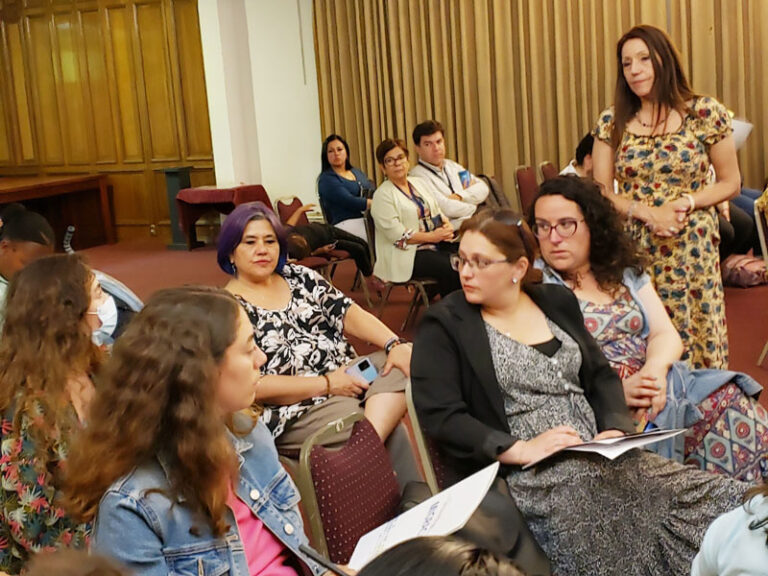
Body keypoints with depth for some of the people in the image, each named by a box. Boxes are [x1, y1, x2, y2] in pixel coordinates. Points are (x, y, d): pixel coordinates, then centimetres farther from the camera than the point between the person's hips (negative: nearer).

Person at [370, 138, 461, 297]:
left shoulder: (417, 183, 17)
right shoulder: (382, 195, -6)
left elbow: (437, 212, 21)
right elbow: (396, 234, -14)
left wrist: (446, 226, -2)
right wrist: (432, 236, -14)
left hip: (436, 245, 7)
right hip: (407, 255, -7)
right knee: (450, 269, -29)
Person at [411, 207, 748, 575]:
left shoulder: (556, 301, 16)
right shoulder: (444, 325, 0)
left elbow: (600, 375, 17)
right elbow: (440, 416, -9)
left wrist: (615, 428, -3)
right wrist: (520, 450, -18)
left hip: (598, 457, 5)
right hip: (525, 476, -5)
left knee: (724, 503, -12)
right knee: (611, 546, -31)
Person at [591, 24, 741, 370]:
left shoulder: (705, 113, -2)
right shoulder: (612, 122, 3)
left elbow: (730, 183, 3)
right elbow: (599, 192, 2)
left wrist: (687, 203, -15)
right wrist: (649, 212, -13)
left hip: (691, 247, -1)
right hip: (633, 249, 1)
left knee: (697, 335, 3)